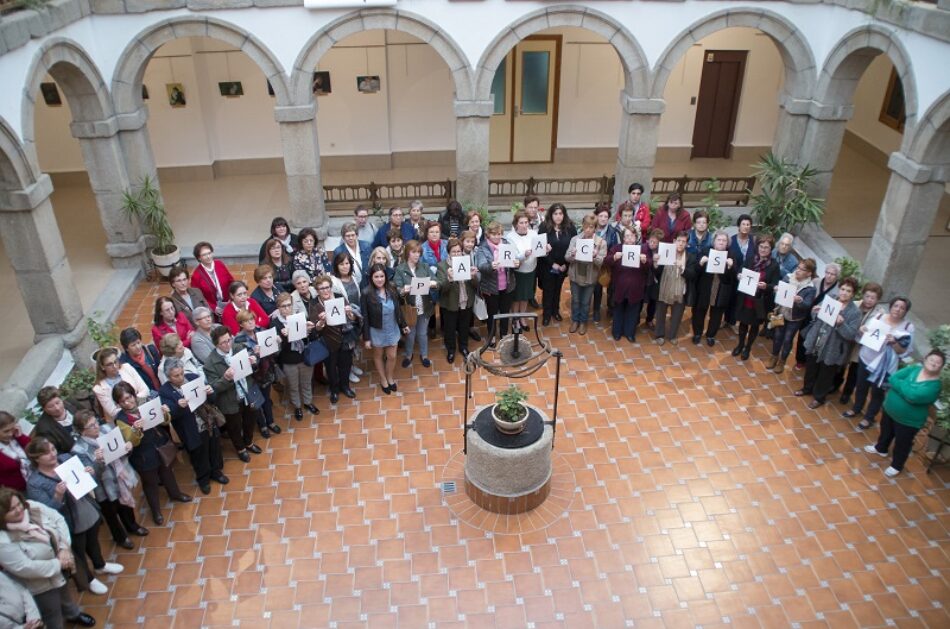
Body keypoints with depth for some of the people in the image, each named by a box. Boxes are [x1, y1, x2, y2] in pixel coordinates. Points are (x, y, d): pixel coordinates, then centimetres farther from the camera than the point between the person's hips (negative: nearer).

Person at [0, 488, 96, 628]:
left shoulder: (32, 506, -19)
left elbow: (58, 519, -9)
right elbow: (24, 568, -32)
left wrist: (64, 547, -20)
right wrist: (58, 564, -24)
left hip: (60, 568, 7)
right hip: (41, 584, -6)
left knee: (66, 595, 35)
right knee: (53, 617, 16)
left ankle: (73, 615, 63)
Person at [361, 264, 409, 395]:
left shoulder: (392, 291, -8)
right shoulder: (366, 294, -19)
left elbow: (398, 309, 5)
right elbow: (365, 318, -15)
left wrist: (404, 324, 12)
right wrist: (366, 338, -13)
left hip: (392, 330, 3)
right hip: (376, 331, -3)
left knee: (392, 356, 14)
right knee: (378, 356, 18)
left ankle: (390, 377, 41)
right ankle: (383, 379, 40)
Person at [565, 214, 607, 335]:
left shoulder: (601, 242, -10)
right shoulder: (575, 239, -5)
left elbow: (602, 262, -13)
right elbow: (567, 257, -6)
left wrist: (595, 256, -32)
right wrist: (573, 254, -27)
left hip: (590, 277, -1)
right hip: (575, 275, 1)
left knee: (585, 301, 15)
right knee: (575, 300, 17)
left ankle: (583, 322, 35)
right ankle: (575, 320, 37)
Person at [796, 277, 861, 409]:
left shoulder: (855, 312, -15)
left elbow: (851, 335, -20)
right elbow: (815, 319, 11)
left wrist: (841, 323, -34)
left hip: (831, 351, -5)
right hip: (815, 345, 5)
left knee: (825, 376, 13)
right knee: (811, 369, 24)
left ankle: (819, 397, 34)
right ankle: (807, 388, 48)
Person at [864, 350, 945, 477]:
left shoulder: (935, 385, -24)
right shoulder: (913, 369, -8)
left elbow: (912, 396, -36)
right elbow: (892, 379, -15)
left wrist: (899, 385, -23)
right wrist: (905, 387, -28)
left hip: (909, 421, -5)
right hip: (889, 410, 5)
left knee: (902, 445, 14)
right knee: (885, 432, 29)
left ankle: (896, 466, 37)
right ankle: (881, 449, 56)